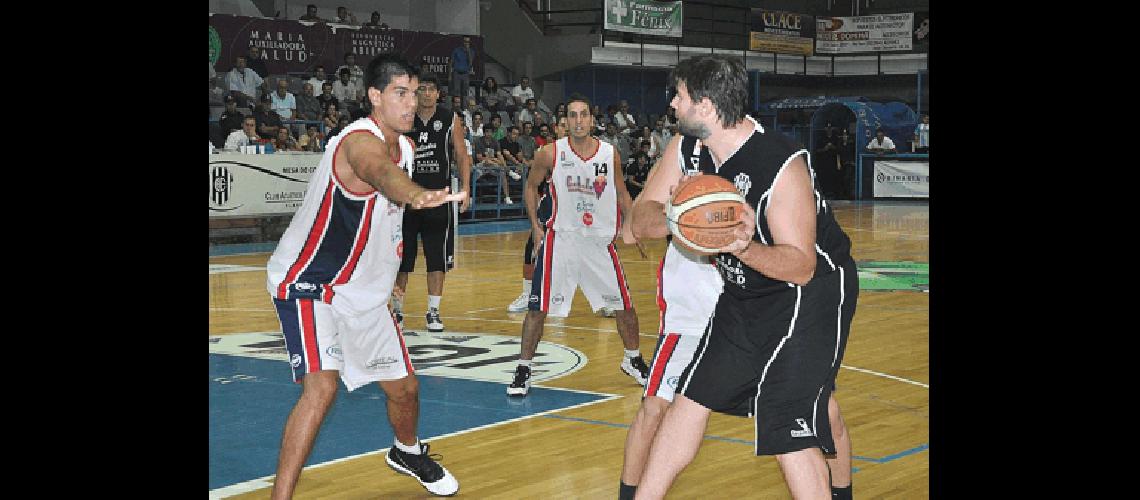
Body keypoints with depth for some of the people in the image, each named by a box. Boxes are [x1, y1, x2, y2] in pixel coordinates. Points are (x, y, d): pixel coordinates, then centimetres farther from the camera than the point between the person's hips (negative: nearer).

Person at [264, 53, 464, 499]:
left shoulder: (406, 147, 3)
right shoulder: (360, 141, -26)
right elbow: (379, 171, -51)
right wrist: (416, 195, -72)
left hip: (363, 292, 8)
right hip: (308, 284, -8)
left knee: (404, 388, 17)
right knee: (321, 386, -26)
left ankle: (407, 453, 48)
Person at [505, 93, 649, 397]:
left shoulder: (610, 155, -3)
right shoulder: (551, 154, -9)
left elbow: (621, 193, 11)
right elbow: (531, 186, 6)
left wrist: (629, 224, -4)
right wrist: (536, 227, -1)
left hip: (600, 240, 2)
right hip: (561, 238, -2)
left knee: (624, 305, 10)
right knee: (538, 308, -7)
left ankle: (633, 361, 33)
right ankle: (523, 371, 5)